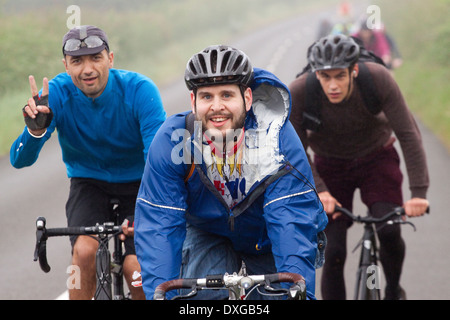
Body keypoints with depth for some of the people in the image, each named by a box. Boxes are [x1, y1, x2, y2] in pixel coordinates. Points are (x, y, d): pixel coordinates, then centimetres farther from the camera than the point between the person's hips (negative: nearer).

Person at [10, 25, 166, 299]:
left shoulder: (139, 90, -23)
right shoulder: (55, 93, -19)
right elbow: (20, 160, -24)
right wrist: (35, 129, -46)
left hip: (137, 183, -1)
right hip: (89, 183, 1)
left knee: (135, 267, -18)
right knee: (85, 250, -27)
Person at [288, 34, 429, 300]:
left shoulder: (378, 79, -30)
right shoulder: (299, 92, -29)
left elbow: (409, 134, -27)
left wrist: (419, 193, -35)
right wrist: (319, 190, -34)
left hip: (376, 158, 0)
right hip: (330, 166, 0)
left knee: (389, 231, -22)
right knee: (333, 253, -11)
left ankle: (394, 290, 8)